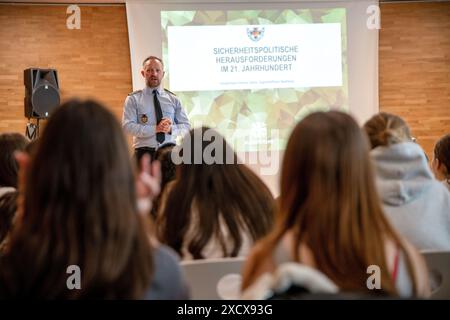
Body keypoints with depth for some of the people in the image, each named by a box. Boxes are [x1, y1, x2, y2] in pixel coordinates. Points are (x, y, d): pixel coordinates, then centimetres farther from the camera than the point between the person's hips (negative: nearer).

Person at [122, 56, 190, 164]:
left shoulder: (173, 99, 12)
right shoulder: (133, 99, 4)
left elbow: (186, 126, 10)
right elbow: (127, 126, -8)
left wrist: (171, 129, -12)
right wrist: (155, 129, -18)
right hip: (145, 153, -2)